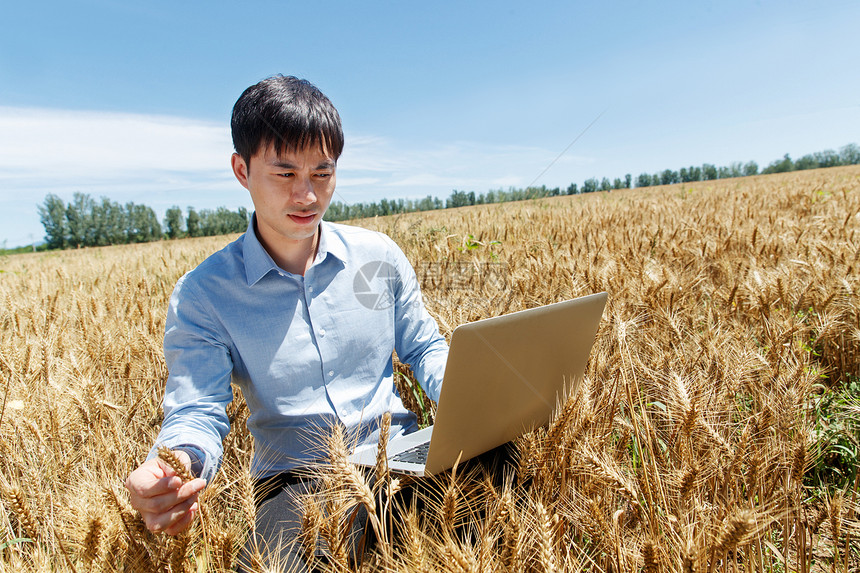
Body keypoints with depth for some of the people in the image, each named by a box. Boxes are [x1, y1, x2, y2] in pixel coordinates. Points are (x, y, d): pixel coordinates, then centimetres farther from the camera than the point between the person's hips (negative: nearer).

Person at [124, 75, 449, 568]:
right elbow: (197, 411, -6)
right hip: (298, 481, -3)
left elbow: (425, 349, 9)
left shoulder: (379, 255, 2)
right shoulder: (202, 296, -5)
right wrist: (173, 466, -31)